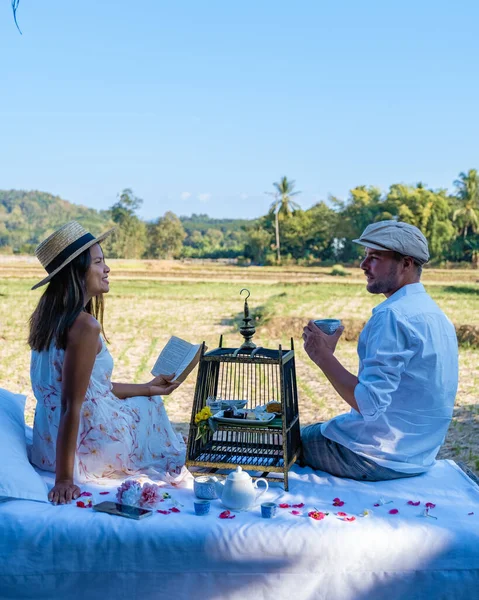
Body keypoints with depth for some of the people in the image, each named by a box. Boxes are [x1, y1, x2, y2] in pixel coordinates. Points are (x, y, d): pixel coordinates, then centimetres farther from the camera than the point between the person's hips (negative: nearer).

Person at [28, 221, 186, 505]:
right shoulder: (85, 325, -25)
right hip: (88, 447, -8)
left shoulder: (48, 315, 4)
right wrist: (64, 479, -24)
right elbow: (72, 406, -26)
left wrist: (147, 388, 17)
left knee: (148, 400, 29)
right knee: (151, 407, 20)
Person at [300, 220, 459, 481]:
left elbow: (369, 403, -28)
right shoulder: (434, 312, 7)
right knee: (316, 430, 28)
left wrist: (324, 356, -19)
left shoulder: (393, 315, -23)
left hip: (382, 455, -9)